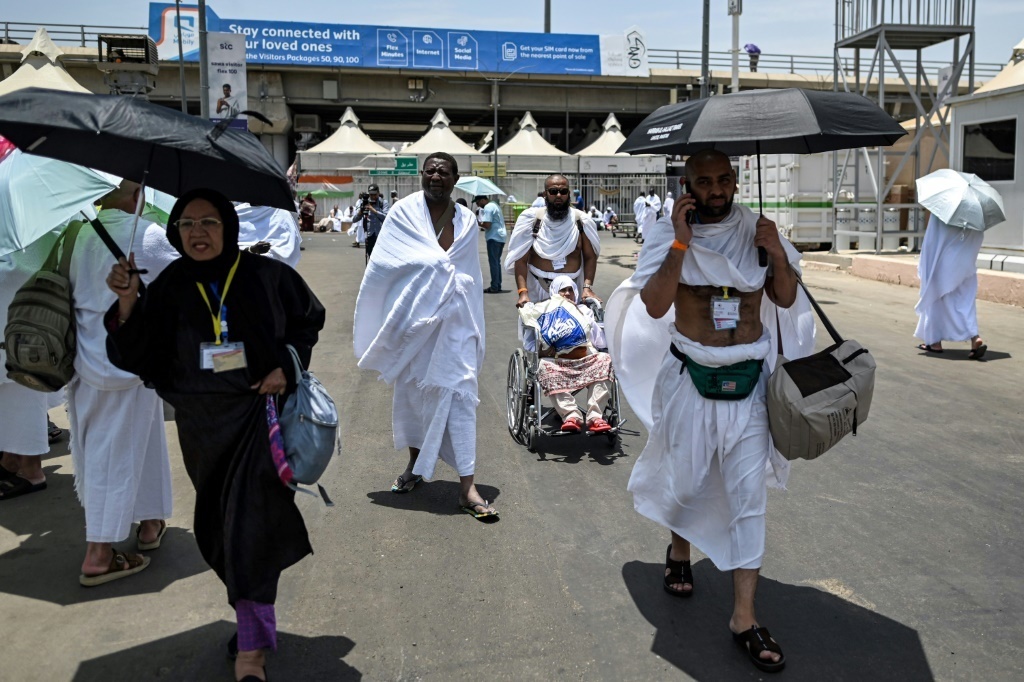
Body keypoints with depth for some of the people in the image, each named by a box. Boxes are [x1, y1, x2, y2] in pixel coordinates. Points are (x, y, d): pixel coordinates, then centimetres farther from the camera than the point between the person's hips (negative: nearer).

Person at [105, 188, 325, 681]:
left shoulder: (266, 276, -5)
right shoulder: (168, 287, 0)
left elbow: (308, 319, 9)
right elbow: (134, 356, -5)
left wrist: (287, 366, -6)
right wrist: (128, 302, -20)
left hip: (259, 408, -3)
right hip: (203, 423, 3)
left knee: (251, 523, -9)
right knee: (221, 525, 12)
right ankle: (255, 623, 34)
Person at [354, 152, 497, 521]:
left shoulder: (466, 220, 6)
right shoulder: (405, 213, -2)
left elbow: (472, 277, 11)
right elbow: (382, 267, -9)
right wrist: (440, 263, -9)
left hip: (453, 320, 1)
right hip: (411, 317, 0)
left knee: (459, 392, -7)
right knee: (410, 390, 13)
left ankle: (467, 487, -6)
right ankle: (415, 464, 34)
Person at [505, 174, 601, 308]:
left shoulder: (581, 221, 2)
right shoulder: (531, 219, -4)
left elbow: (590, 257, 6)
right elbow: (521, 260, -7)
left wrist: (587, 287, -9)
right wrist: (523, 292, -19)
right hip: (538, 288, -2)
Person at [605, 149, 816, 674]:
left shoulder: (758, 231, 3)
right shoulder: (668, 235, -6)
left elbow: (786, 299, 6)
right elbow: (654, 306, -17)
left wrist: (778, 256, -11)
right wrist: (681, 242, -21)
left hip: (749, 381, 2)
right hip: (691, 379, -1)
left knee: (749, 495, 2)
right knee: (686, 479, 14)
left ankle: (744, 616, 12)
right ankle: (679, 549, 48)